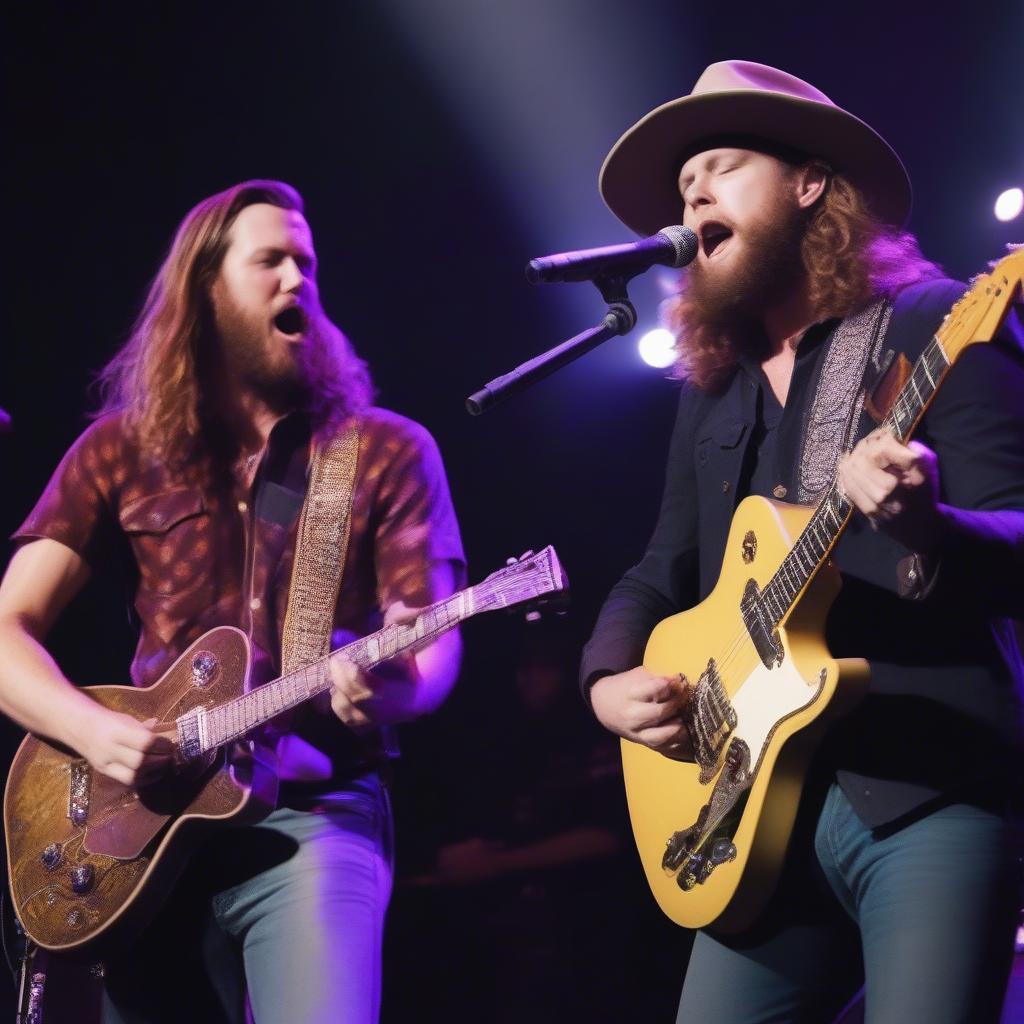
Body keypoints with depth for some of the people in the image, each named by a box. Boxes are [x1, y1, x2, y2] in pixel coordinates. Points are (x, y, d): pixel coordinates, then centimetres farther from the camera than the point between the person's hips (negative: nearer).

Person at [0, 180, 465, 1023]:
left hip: (315, 812, -2)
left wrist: (393, 685, -24)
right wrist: (93, 730, -12)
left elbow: (437, 643, 0)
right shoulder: (121, 449, 10)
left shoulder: (388, 451, 7)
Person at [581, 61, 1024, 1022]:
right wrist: (610, 679, 5)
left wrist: (924, 526, -32)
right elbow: (664, 570, 25)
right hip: (768, 804, 6)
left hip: (931, 792, -6)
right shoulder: (712, 389, 19)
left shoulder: (938, 325, -1)